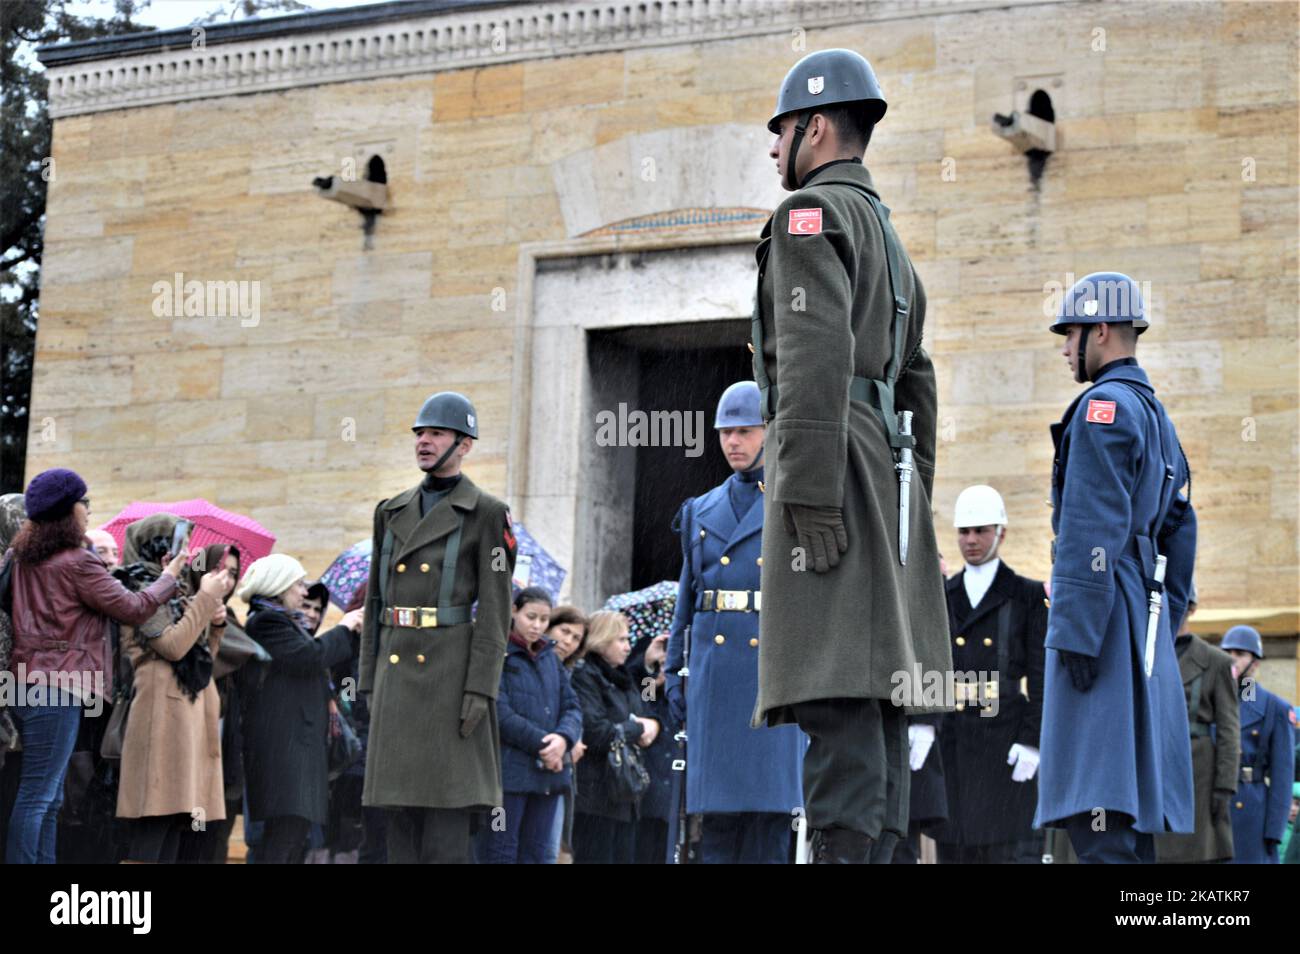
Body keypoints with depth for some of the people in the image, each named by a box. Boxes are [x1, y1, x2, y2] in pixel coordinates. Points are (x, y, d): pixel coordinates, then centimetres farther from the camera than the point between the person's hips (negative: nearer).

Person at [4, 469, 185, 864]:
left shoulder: (21, 557, 12)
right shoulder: (77, 562, -11)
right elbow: (133, 608, -9)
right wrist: (168, 578, 7)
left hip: (25, 682, 9)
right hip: (58, 685, -8)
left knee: (49, 797, 12)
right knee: (38, 795, -9)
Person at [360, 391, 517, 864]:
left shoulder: (487, 513, -2)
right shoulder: (393, 511, 15)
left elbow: (495, 609, -7)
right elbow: (376, 600, 17)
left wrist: (480, 689, -15)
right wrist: (371, 681, 10)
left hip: (451, 669, -6)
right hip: (397, 666, 6)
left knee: (446, 805, -7)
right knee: (400, 806, 6)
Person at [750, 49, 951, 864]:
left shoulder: (811, 213, -4)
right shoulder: (890, 241, 26)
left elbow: (818, 356, -17)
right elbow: (916, 390, 24)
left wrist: (808, 493, -23)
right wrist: (907, 516, 23)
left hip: (832, 465, -10)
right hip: (887, 470, 10)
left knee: (837, 691, -16)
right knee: (872, 691, 4)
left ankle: (846, 854, -23)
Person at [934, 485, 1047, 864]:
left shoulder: (1028, 596, 4)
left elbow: (1041, 676, -2)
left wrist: (1031, 740, -11)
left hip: (1007, 741, -4)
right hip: (953, 742, 4)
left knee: (1011, 846, -7)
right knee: (955, 846, 3)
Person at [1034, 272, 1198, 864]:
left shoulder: (1103, 406, -8)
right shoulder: (1157, 415, 22)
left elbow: (1094, 532, -16)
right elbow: (1180, 533, 22)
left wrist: (1074, 633, -19)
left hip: (1103, 615, -10)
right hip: (1147, 619, 10)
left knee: (1097, 811, -15)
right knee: (1131, 812, 10)